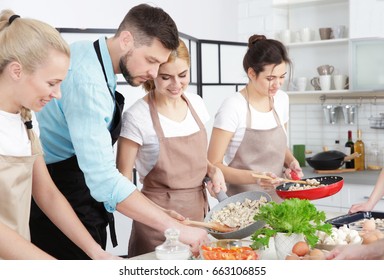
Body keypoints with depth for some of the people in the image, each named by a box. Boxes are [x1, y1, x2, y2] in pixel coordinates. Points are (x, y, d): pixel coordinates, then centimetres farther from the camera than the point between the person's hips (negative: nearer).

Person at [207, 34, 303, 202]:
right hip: (243, 203, -5)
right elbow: (214, 165, -13)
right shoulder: (233, 107, -14)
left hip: (277, 199, 5)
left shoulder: (281, 99, 5)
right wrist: (254, 177, -25)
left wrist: (291, 162, -1)